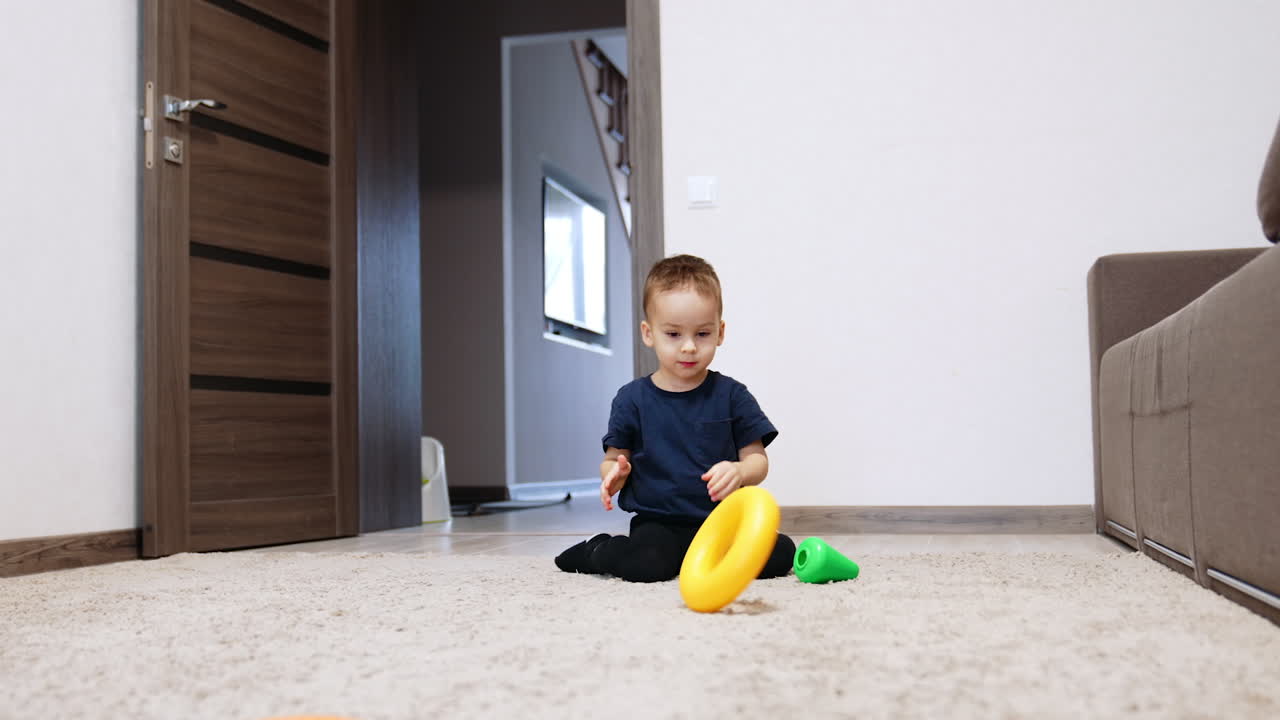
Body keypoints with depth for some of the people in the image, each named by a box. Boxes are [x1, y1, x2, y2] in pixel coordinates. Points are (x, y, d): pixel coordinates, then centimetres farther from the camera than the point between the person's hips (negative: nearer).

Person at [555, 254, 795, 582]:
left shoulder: (731, 395, 4)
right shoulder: (632, 398, 4)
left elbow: (757, 458, 5)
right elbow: (614, 457, 9)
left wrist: (740, 472, -19)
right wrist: (614, 473, -16)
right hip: (658, 524, -2)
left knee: (781, 552, -21)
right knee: (646, 564, -33)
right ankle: (597, 551, 4)